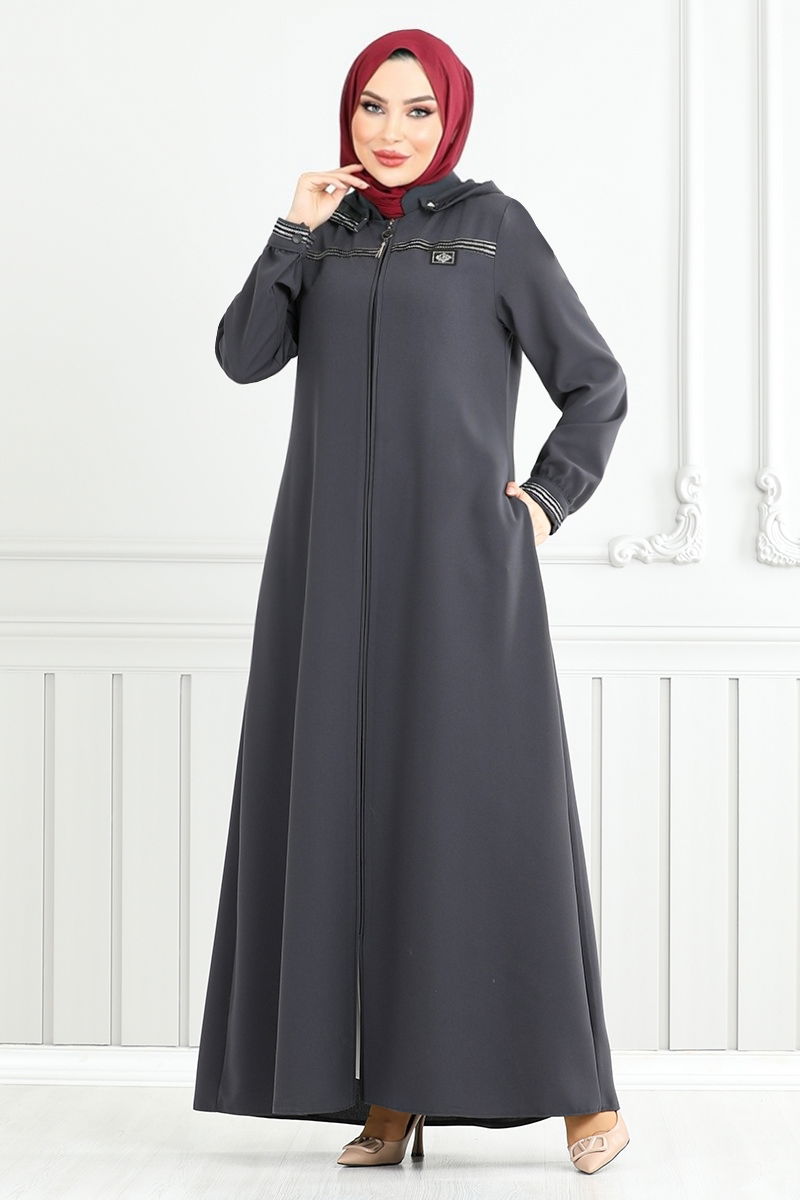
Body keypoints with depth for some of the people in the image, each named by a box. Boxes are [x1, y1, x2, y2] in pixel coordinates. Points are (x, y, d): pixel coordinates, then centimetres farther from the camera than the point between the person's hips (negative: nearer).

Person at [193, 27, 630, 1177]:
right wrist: (296, 231, -3)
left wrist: (547, 501, -5)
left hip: (459, 552, -4)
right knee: (353, 806, -1)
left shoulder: (497, 227, 5)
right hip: (337, 560, 4)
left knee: (488, 800, -10)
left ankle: (582, 1088, -5)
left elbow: (598, 384, 7)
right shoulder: (326, 238, 17)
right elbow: (244, 358, 3)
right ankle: (391, 1093, 4)